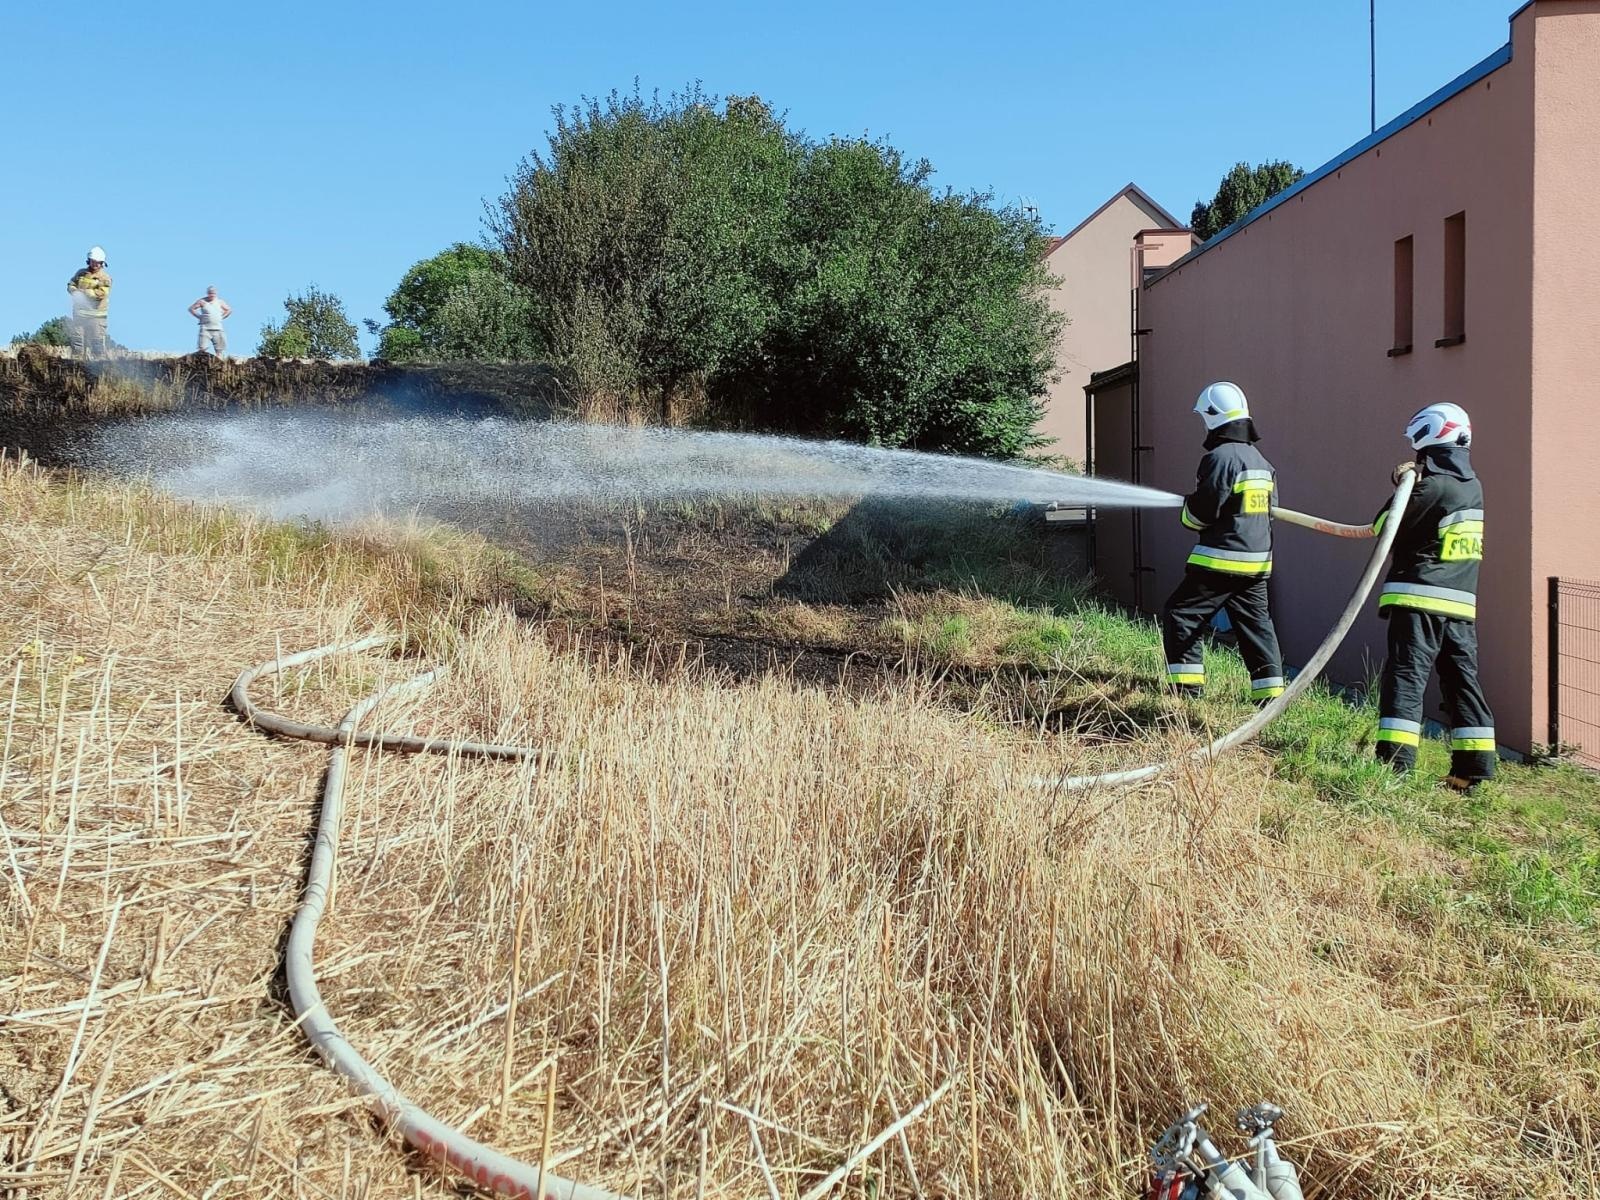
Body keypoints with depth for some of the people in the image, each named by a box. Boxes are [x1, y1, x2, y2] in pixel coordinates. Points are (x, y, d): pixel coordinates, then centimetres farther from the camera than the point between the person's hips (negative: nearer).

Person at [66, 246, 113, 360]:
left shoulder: (105, 277, -2)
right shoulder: (81, 273, 14)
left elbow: (101, 293, -14)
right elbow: (71, 285, 14)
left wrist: (84, 292, -16)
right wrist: (75, 292, -8)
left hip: (96, 314, -4)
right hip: (79, 312, 4)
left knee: (97, 341, -5)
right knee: (77, 339, 5)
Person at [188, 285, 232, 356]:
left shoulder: (220, 302, 7)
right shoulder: (202, 301, 1)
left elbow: (229, 310, 19)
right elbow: (191, 308, 7)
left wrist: (221, 317, 9)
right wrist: (199, 317, 0)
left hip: (217, 329, 2)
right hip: (205, 328, -2)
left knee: (219, 350, -1)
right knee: (202, 349, -10)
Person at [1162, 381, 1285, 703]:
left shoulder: (1221, 457, -14)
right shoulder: (1259, 460, 14)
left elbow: (1203, 511, -17)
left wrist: (1187, 508, 6)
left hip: (1221, 559, -8)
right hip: (1257, 559, 9)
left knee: (1180, 614, 1)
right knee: (1255, 622, 11)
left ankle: (1187, 685, -1)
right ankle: (1270, 694, 10)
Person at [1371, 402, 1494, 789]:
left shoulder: (1430, 487, -11)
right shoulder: (1472, 487, 12)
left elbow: (1384, 528, -6)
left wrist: (1402, 487, 6)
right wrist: (1412, 485, 12)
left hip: (1419, 597, -7)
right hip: (1462, 602, 7)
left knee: (1405, 674, -7)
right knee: (1462, 678, 11)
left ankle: (1394, 759, -12)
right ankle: (1475, 765, 13)